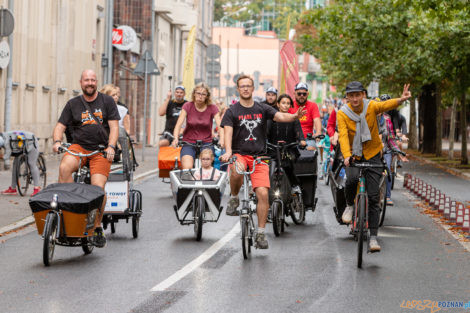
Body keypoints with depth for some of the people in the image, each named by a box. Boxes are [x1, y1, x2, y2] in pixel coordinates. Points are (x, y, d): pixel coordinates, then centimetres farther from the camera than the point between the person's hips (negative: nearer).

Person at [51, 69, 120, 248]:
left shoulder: (107, 101, 8)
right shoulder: (73, 104, 11)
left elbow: (114, 126, 2)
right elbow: (60, 126, 9)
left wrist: (110, 147, -14)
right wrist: (57, 141, -12)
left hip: (101, 150, -1)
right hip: (78, 147, 1)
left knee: (98, 188, -17)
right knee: (64, 167, -32)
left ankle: (97, 228, -2)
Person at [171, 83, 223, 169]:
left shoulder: (212, 108, 0)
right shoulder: (187, 106, 0)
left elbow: (220, 126, -11)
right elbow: (179, 124, -10)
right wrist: (175, 139, -29)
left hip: (206, 144, 0)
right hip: (189, 143, 0)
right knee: (187, 168, -25)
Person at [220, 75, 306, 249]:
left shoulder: (262, 109, 9)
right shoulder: (232, 112, 3)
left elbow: (280, 116, -5)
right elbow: (228, 132, -9)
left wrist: (295, 116, -28)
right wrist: (228, 151, -28)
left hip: (259, 156, 2)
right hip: (239, 154, -2)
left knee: (263, 194, -11)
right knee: (236, 173, -37)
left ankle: (261, 233, -1)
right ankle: (234, 198, -6)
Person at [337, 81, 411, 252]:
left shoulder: (371, 106, -9)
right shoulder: (342, 113, -9)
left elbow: (386, 105, -30)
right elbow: (343, 135, -22)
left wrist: (400, 100, -53)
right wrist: (347, 155, -40)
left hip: (372, 155, 1)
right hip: (353, 155, 0)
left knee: (373, 196, -4)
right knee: (352, 179, -32)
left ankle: (373, 237, 0)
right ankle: (349, 205, 0)